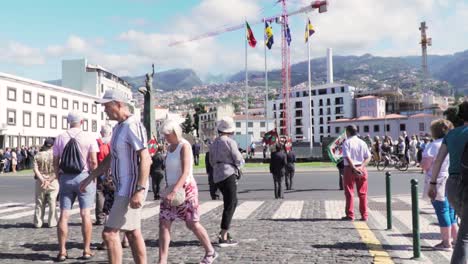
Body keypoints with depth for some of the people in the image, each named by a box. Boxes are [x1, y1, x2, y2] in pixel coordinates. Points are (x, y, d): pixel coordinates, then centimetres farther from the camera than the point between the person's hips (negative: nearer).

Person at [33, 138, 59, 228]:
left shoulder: (39, 155, 1)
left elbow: (35, 169, -9)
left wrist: (42, 179, -15)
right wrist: (49, 180, -15)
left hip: (40, 181, 2)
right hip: (53, 181, -2)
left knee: (40, 203, 10)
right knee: (53, 202, 6)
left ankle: (38, 223, 14)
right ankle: (52, 222, 8)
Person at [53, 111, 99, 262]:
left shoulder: (60, 138, 4)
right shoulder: (89, 138, -4)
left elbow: (55, 162, 5)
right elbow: (93, 161, -10)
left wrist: (59, 178, 15)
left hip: (65, 177, 2)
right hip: (84, 176, -2)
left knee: (64, 215, 4)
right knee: (85, 214, 2)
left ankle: (62, 251, 5)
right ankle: (86, 250, 4)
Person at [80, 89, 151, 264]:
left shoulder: (133, 126, -16)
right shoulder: (119, 127, 15)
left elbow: (145, 159, -22)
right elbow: (111, 158, 24)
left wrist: (139, 190, -27)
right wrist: (90, 177, 22)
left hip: (131, 189, -10)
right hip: (124, 188, 10)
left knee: (109, 233, -9)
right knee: (133, 233, 12)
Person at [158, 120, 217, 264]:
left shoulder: (184, 146, -13)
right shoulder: (170, 147, 11)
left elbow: (185, 172, -22)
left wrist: (174, 191, -31)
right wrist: (169, 190, 15)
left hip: (186, 188, -7)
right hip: (172, 189, 7)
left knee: (192, 224, 2)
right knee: (164, 223, -3)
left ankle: (210, 252, 22)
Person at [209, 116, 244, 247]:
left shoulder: (214, 143, 12)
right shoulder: (230, 142, -10)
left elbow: (212, 161, 17)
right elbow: (239, 160, -11)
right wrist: (240, 161, 11)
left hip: (217, 176, 8)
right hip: (228, 175, -8)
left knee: (233, 202, 20)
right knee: (230, 206, -4)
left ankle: (223, 232, 21)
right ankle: (224, 238, -5)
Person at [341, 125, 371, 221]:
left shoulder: (346, 142, -6)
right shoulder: (362, 142, 7)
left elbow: (347, 157, -17)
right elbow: (368, 157, 0)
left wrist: (354, 168, -16)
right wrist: (361, 167, -8)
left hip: (350, 169, -4)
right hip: (361, 169, 4)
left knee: (349, 193, 5)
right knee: (362, 193, 9)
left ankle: (350, 215, 9)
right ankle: (364, 215, 11)